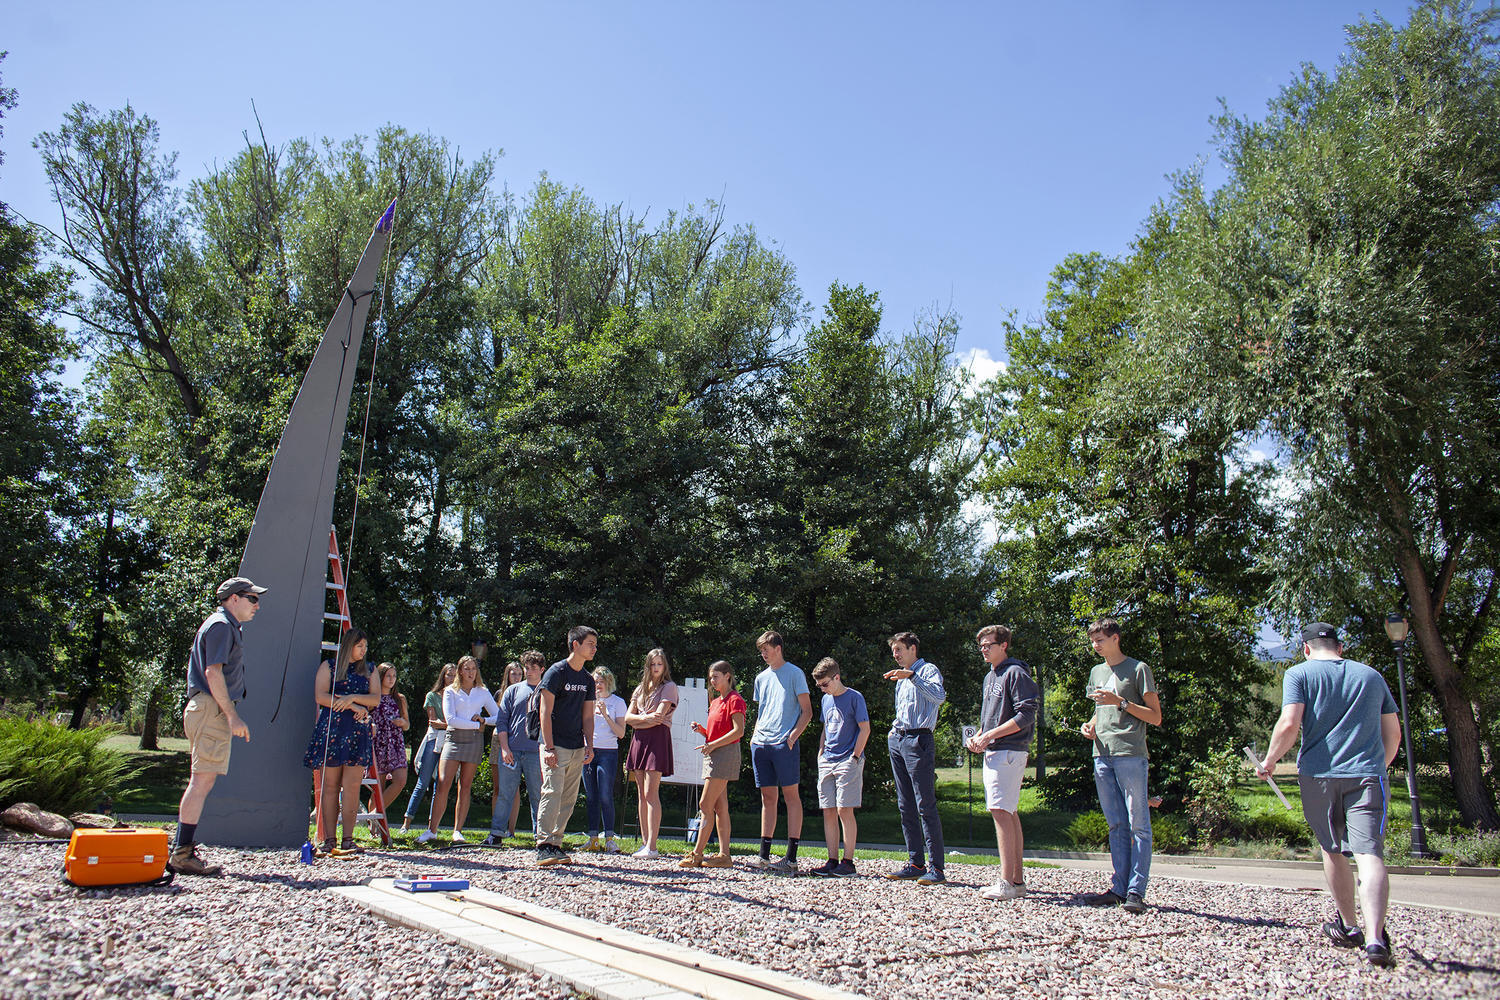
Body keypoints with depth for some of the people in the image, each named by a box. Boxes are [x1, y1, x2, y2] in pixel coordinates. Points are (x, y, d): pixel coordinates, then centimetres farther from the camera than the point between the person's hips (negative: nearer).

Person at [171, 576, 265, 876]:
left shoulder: (227, 626, 23)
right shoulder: (220, 625, -8)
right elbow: (213, 672, -18)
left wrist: (230, 715, 25)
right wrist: (232, 715, -20)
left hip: (212, 711, 11)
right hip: (211, 709, -11)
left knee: (201, 781, 11)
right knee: (202, 780, -11)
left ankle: (182, 851, 14)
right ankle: (182, 855, -11)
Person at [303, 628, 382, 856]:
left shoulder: (369, 671, 18)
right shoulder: (328, 666, 10)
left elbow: (376, 699, 8)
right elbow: (321, 697, -2)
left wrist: (353, 697, -9)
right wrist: (354, 707, -5)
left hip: (358, 732, 2)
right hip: (331, 728, -2)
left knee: (352, 786, -5)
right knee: (330, 786, -2)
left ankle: (348, 839, -3)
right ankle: (328, 840, 2)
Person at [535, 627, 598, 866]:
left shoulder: (588, 680, 14)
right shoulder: (557, 672, -6)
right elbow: (546, 712, -10)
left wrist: (589, 746, 7)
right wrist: (549, 747, -16)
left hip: (577, 749, 7)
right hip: (556, 746, -7)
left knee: (569, 799, 6)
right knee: (553, 793, -13)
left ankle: (556, 843, 13)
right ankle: (544, 847, -9)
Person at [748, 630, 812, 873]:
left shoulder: (794, 674, 1)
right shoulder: (761, 678, 18)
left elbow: (807, 712, -2)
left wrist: (793, 735, -15)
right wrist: (755, 736, 10)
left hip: (784, 744, -6)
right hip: (761, 744, 6)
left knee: (791, 795, -3)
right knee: (768, 797, 8)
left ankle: (791, 857, -3)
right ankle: (764, 854, 11)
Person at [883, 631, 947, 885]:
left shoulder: (928, 670, -2)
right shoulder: (901, 679, 23)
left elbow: (939, 697, -22)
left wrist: (911, 675, -27)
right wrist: (895, 730, 14)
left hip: (918, 740, -8)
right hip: (897, 741, 9)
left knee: (926, 806, -10)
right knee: (906, 807, 8)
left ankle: (936, 867, -8)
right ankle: (915, 863, 14)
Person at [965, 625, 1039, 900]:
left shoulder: (1016, 673, -9)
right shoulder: (990, 676, 20)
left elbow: (1026, 715, -17)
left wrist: (990, 735, -17)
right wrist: (978, 737, 8)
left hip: (1009, 751, -9)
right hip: (993, 753, 9)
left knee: (1001, 811, -14)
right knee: (1008, 813, 10)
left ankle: (1007, 883, -14)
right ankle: (1018, 880, 15)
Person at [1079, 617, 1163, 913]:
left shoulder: (1138, 669, 1)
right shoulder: (1096, 672, 20)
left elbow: (1155, 717, -1)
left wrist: (1121, 702, -11)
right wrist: (1090, 725, 11)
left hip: (1131, 754, -6)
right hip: (1102, 755, 6)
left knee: (1138, 824, -4)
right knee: (1116, 825, 8)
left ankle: (1136, 891, -3)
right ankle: (1119, 888, 11)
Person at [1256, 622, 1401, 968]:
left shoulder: (1299, 673, 3)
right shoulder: (1371, 676, 15)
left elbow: (1289, 724, -9)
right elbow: (1394, 734, 19)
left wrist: (1269, 762, 4)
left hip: (1318, 774, -1)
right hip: (1367, 775, 1)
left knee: (1333, 850, 17)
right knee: (1369, 853, -9)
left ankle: (1349, 927, 29)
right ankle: (1374, 938, -25)